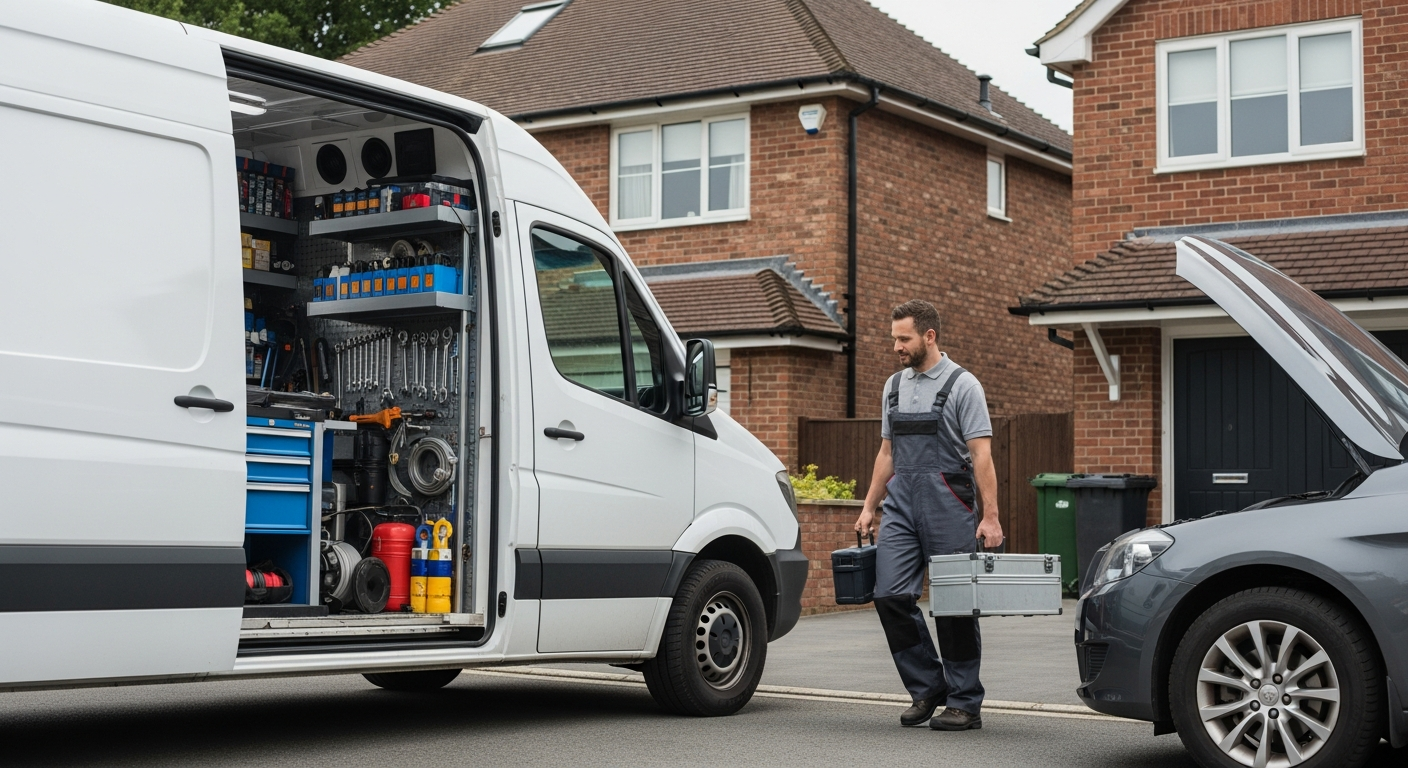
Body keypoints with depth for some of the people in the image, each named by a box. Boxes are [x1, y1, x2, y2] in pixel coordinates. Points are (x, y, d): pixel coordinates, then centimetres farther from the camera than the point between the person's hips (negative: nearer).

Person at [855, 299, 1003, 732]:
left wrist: (990, 517, -18)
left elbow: (981, 455, -11)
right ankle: (928, 688, 10)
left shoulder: (961, 385, -6)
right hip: (901, 506, 6)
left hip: (947, 508, -6)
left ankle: (964, 703, 9)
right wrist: (868, 507, 15)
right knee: (891, 595, -4)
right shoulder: (894, 386, 15)